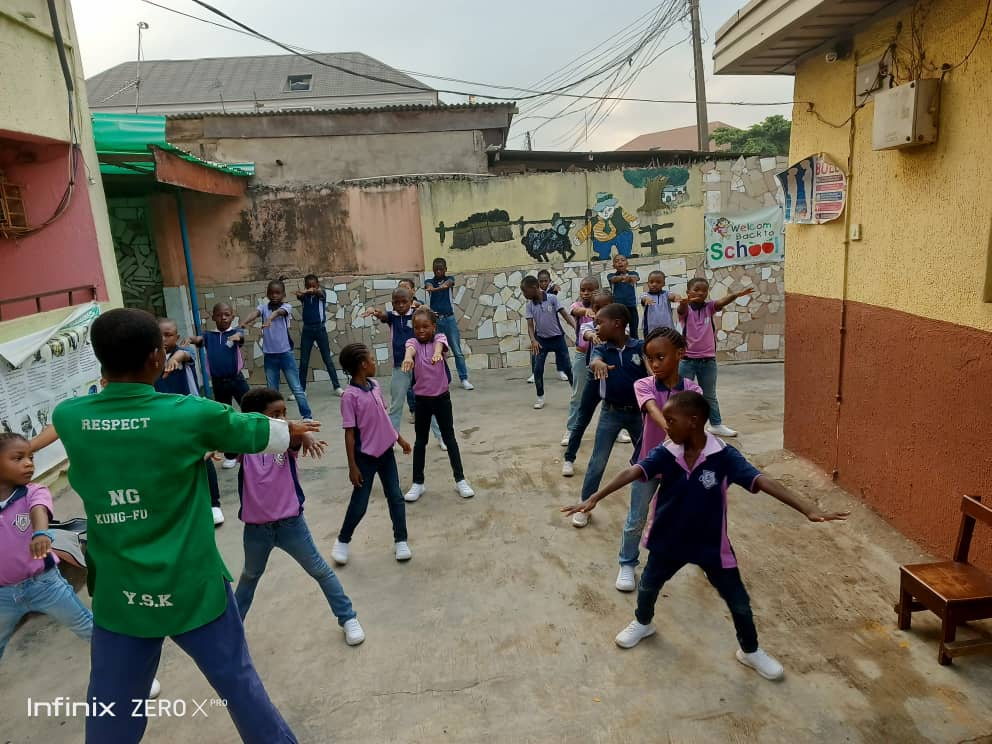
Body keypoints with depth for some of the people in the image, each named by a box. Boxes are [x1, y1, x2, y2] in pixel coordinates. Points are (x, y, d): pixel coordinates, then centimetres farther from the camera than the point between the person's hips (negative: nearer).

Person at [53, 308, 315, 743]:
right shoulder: (190, 415, -18)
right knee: (236, 680, 17)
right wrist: (294, 430, 20)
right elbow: (255, 431, 0)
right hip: (191, 588, -3)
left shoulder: (68, 418, -9)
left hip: (118, 594, 3)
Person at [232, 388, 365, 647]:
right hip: (256, 527, 2)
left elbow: (297, 436, -34)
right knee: (249, 576, 26)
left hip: (290, 522, -1)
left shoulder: (287, 441, -12)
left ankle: (348, 618, 22)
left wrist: (305, 437, -57)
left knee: (320, 570, 8)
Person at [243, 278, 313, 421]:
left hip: (285, 353, -3)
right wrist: (245, 322, -42)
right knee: (272, 390, 11)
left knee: (297, 388, 2)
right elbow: (255, 312, -19)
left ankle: (307, 416, 9)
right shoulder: (264, 307, 2)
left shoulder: (286, 306, -4)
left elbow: (279, 312, -27)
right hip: (269, 355, 3)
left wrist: (269, 319, -50)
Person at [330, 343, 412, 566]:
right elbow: (349, 433, -17)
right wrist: (352, 466, -16)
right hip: (366, 457, -6)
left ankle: (400, 540, 24)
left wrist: (399, 439, 19)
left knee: (396, 497, 10)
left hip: (386, 452, 6)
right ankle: (342, 541, 29)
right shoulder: (350, 396, -20)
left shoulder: (375, 386, 2)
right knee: (359, 504, 6)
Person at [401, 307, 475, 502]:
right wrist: (408, 357, -54)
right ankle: (418, 483, 21)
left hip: (442, 397, -1)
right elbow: (410, 349, -29)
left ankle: (460, 480, 18)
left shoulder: (439, 338, -5)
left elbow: (440, 345, -30)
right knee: (420, 440, 11)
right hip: (422, 399, 1)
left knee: (449, 438, 8)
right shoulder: (413, 341, -4)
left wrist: (437, 353, -55)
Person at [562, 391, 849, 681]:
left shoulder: (723, 456, -23)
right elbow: (632, 473, -26)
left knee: (738, 601, 11)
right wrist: (593, 499, -35)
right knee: (648, 585, 22)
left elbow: (762, 481, -29)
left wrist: (809, 510, -38)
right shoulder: (666, 453, -17)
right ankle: (643, 623, 53)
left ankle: (750, 651, 40)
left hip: (711, 543, -2)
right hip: (669, 540, 2)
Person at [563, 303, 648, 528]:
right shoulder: (601, 349, -6)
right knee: (597, 462, 4)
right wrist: (598, 364, -54)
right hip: (610, 413, 0)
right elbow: (594, 360, -28)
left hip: (637, 412, 0)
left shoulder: (640, 348, -9)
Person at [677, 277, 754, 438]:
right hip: (687, 359, -3)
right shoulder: (686, 309, -6)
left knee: (710, 396, 17)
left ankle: (716, 425, 28)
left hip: (708, 360, 3)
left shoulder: (709, 307, 3)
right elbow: (682, 309, -30)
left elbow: (722, 301, -16)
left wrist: (737, 294, -38)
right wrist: (684, 302, -56)